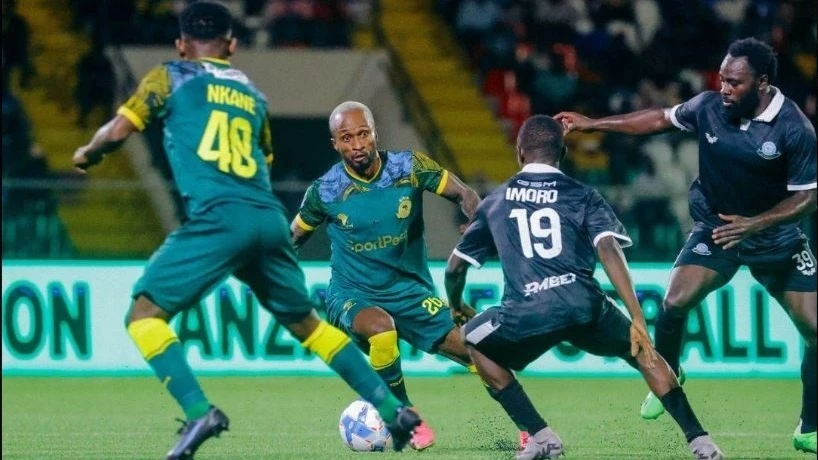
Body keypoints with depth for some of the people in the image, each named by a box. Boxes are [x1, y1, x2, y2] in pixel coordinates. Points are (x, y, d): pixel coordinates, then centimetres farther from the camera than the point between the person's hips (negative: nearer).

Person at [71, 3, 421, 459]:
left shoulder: (172, 77, 11)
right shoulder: (253, 95, 26)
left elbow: (118, 131, 6)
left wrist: (87, 154, 26)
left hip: (217, 218, -6)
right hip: (270, 218, 6)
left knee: (144, 313, -1)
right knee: (307, 322, 22)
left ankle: (198, 411, -21)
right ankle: (393, 410, 22)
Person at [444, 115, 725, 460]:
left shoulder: (495, 202, 22)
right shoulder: (583, 196, 15)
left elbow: (455, 267, 28)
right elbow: (608, 249, -2)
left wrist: (456, 305, 50)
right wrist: (637, 318, -7)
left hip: (527, 312, -1)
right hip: (584, 305, 1)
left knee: (475, 344, 29)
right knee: (641, 350, 26)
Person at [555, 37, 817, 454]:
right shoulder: (709, 107, -14)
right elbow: (662, 118, 4)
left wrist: (752, 225, -29)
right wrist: (593, 124, 5)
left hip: (776, 236, -2)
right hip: (716, 228, 2)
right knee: (675, 302, -17)